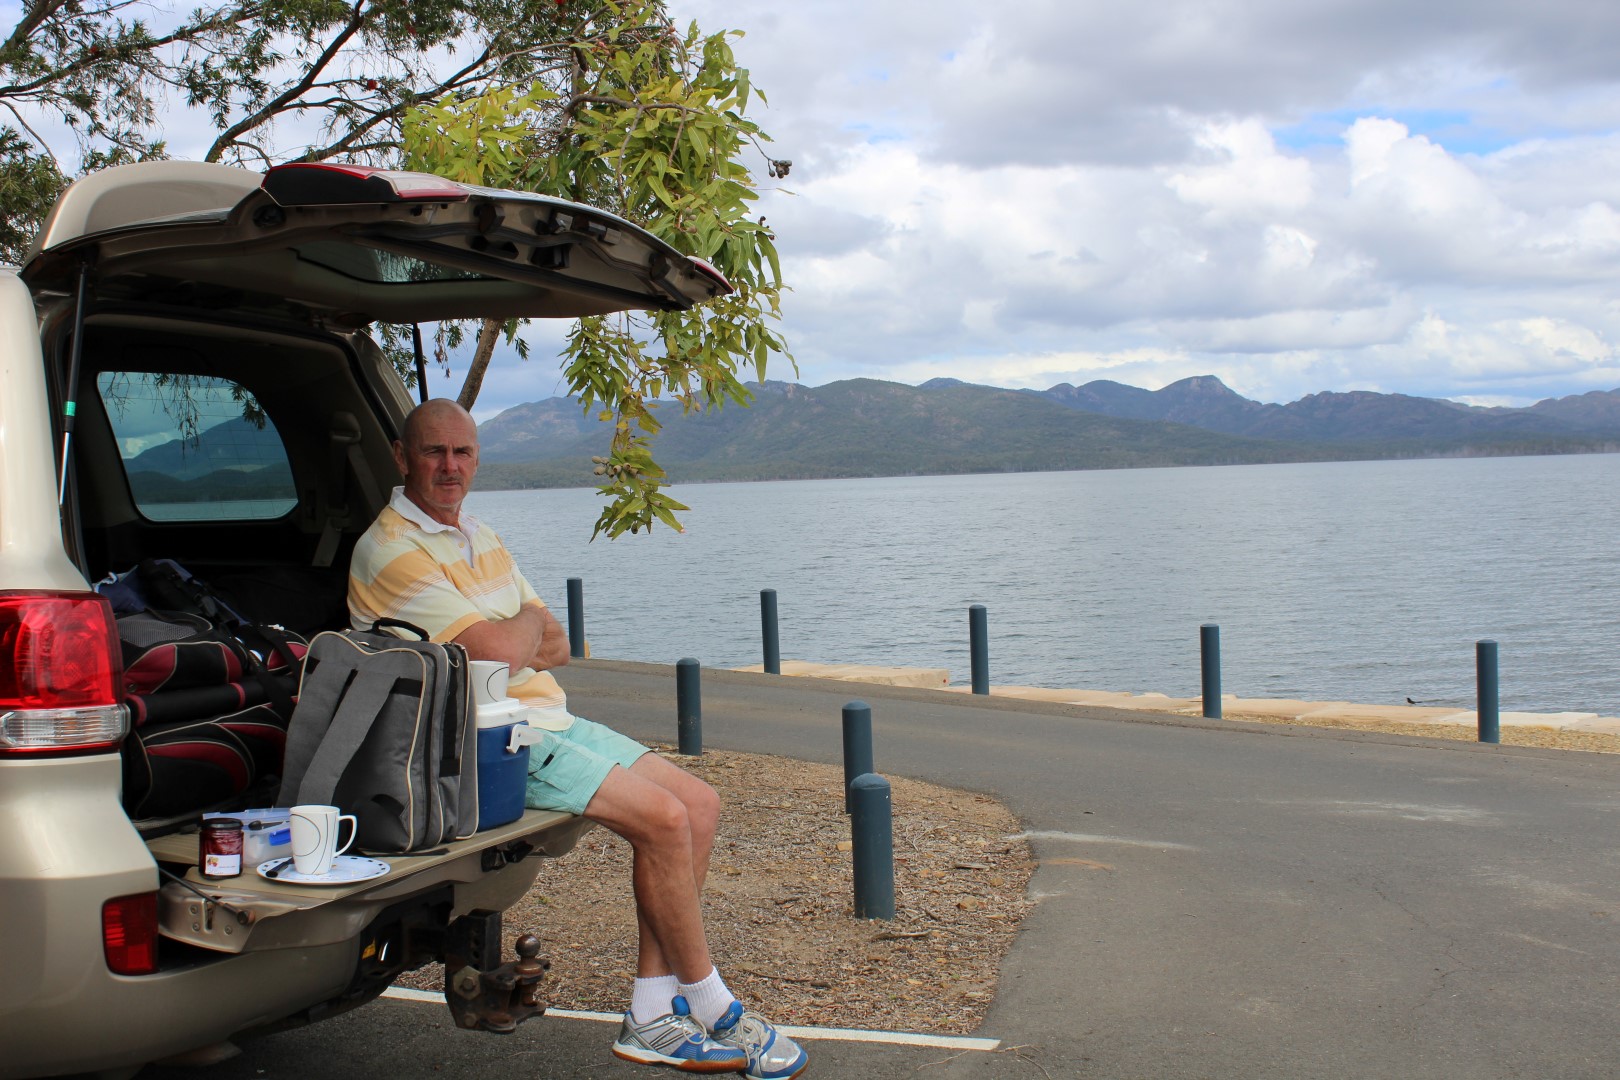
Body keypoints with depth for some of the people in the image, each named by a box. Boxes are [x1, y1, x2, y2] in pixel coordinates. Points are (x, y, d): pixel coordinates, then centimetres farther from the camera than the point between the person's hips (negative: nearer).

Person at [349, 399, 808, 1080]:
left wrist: (520, 642, -8)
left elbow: (555, 645, 15)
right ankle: (715, 1014, -2)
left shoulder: (479, 537, 17)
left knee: (699, 803, 1)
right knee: (663, 818, -19)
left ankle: (651, 1018, 2)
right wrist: (528, 622, 1)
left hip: (549, 718, 10)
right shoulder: (390, 551, -13)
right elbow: (499, 650, -22)